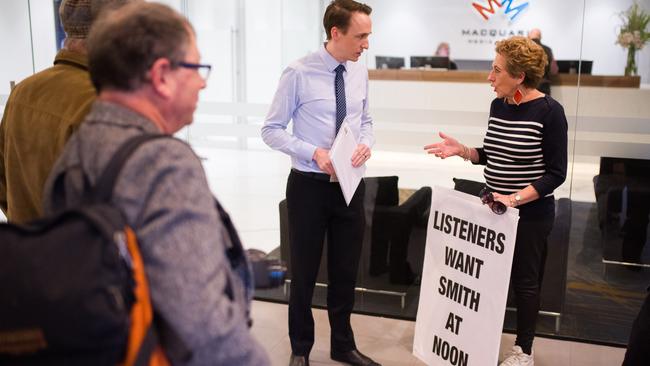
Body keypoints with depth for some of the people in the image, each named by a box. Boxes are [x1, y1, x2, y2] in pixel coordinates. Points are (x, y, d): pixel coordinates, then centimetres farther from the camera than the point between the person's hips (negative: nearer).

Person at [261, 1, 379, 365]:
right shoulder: (299, 73, -13)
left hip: (350, 185, 5)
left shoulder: (360, 72, 3)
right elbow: (272, 129, -10)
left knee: (347, 270, 15)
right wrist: (314, 152, -22)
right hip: (310, 185, -4)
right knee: (305, 271, 10)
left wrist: (366, 143, -8)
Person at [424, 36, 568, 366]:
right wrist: (461, 150, -4)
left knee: (524, 281, 8)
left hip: (531, 212, -5)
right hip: (493, 207, 6)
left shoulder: (549, 112, -16)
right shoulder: (498, 106, 3)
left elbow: (556, 174, -15)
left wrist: (515, 199, -26)